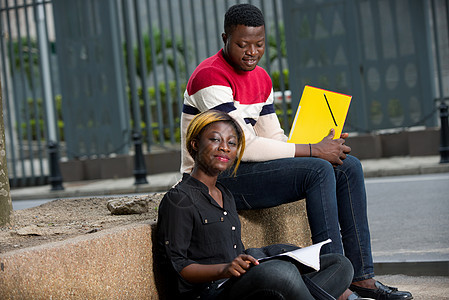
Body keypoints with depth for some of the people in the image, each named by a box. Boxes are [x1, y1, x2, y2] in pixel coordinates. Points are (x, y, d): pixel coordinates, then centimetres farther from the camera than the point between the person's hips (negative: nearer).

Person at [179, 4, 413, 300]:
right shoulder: (211, 77, -18)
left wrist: (323, 146, -8)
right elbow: (243, 147, -23)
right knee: (318, 171, -26)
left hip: (243, 168, 9)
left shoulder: (261, 78, 13)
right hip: (215, 178, -9)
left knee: (348, 166, -1)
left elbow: (274, 138, 11)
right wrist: (313, 151, -20)